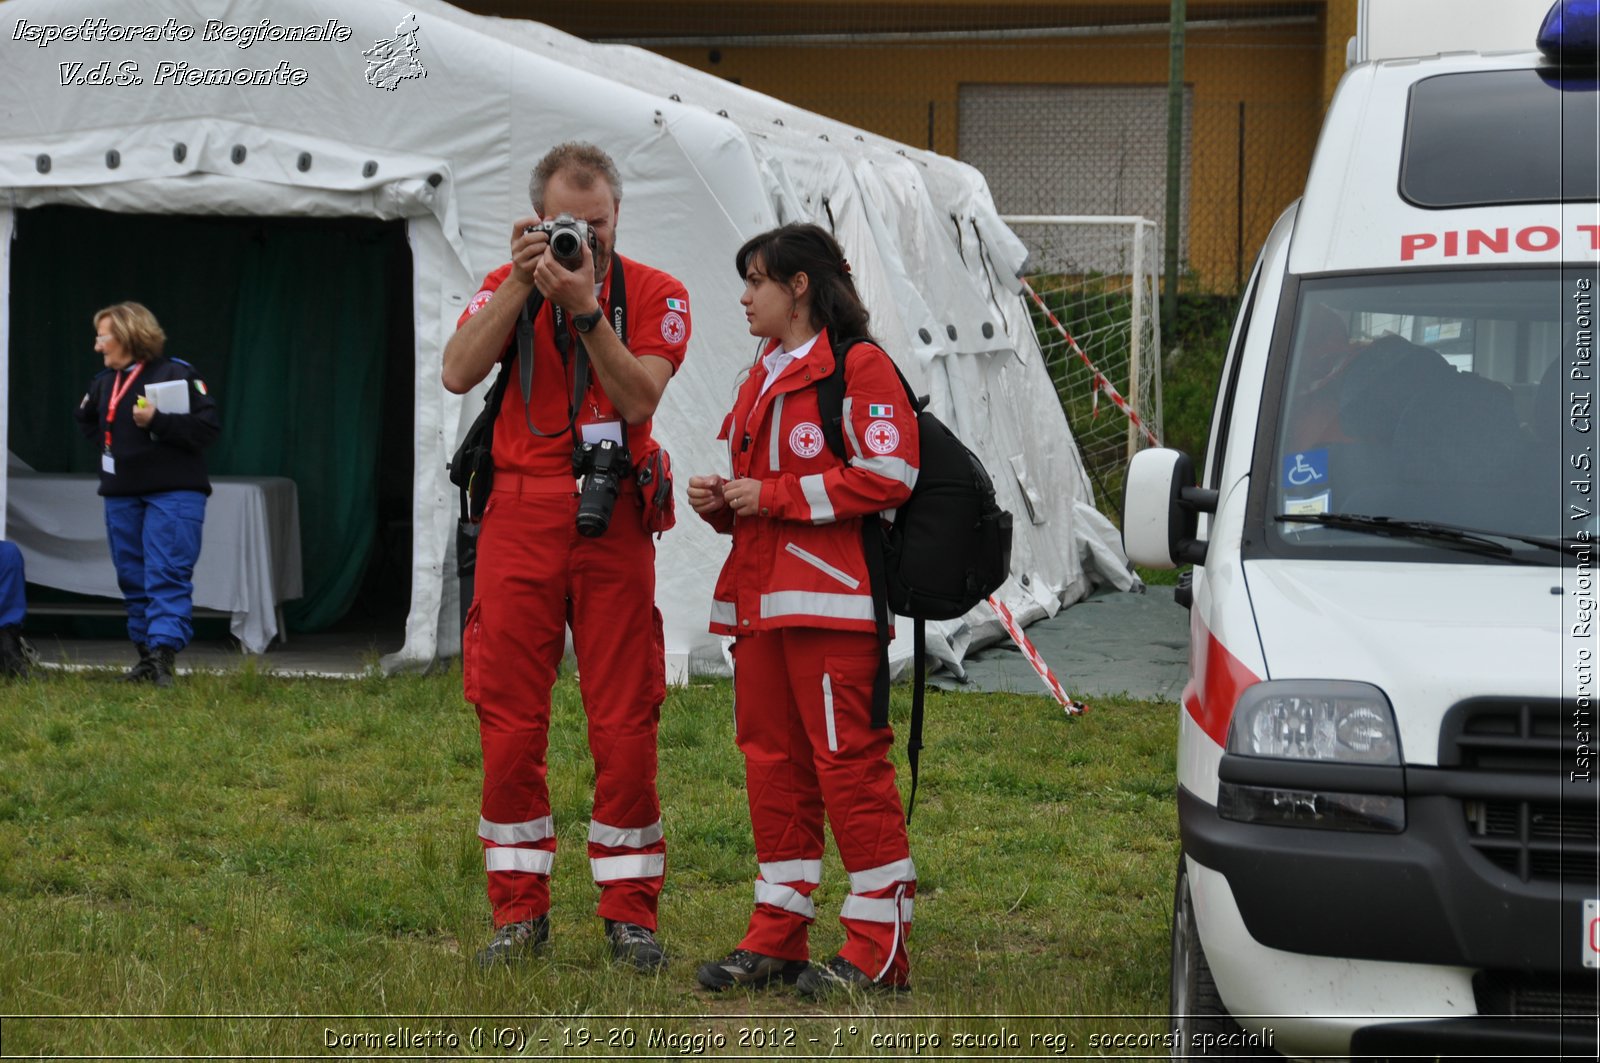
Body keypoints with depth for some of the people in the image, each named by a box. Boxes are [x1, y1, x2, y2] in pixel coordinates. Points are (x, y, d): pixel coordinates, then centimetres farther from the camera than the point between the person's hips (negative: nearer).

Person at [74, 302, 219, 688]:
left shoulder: (177, 374, -9)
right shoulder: (103, 381, 10)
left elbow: (206, 426, -14)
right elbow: (86, 418, 30)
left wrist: (157, 421, -22)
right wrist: (108, 443, 14)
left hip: (173, 494, -7)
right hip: (122, 495, 7)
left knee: (167, 576, -14)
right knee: (132, 578, 8)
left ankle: (163, 654, -21)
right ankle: (148, 655, 16)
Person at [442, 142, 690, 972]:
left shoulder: (654, 294, 2)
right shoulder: (507, 285, 7)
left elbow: (638, 399, -12)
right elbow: (458, 373, -10)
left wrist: (585, 306, -19)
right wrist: (521, 284, -14)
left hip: (612, 524, -1)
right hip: (519, 521, 1)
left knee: (624, 723, 0)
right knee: (509, 722, 2)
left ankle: (629, 911, 9)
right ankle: (520, 912, 12)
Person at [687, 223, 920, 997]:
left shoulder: (858, 366, -6)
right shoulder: (765, 374, 23)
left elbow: (888, 475, -16)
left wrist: (773, 495, -14)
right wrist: (720, 501, 9)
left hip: (830, 600, -9)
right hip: (759, 598, 9)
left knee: (848, 759, -9)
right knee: (771, 759, 9)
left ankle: (878, 949, -4)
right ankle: (776, 939, 15)